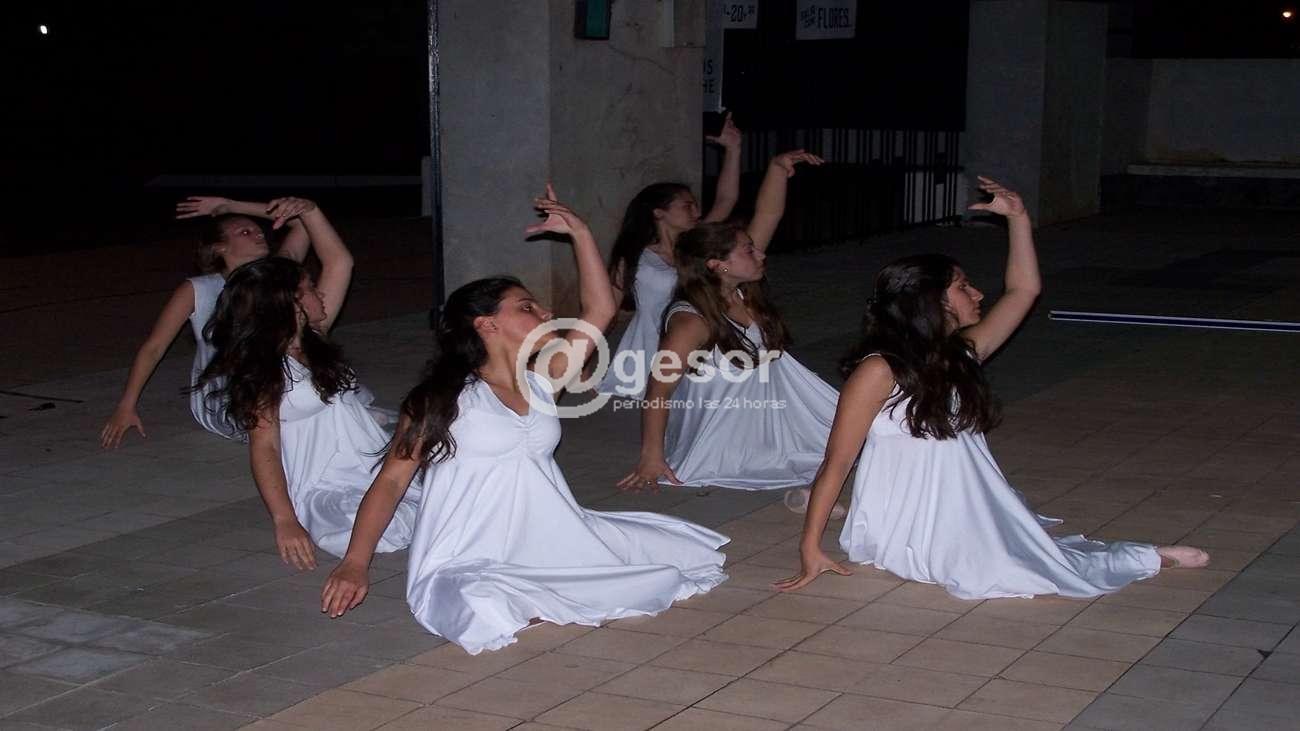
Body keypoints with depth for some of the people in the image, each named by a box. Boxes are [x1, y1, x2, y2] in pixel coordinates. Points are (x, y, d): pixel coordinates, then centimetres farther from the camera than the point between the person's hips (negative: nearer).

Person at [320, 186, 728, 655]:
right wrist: (355, 563, -17)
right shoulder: (442, 399, 0)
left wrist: (579, 233, 11)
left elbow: (600, 311, 15)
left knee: (673, 556, -6)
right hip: (469, 567, -6)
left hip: (552, 546, 6)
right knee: (486, 609, -41)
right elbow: (392, 480, -4)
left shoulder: (541, 383, 14)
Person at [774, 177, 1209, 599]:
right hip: (903, 534, -8)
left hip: (962, 518, 8)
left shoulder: (964, 353, 9)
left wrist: (1017, 218, 9)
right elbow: (836, 462, -13)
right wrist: (811, 546, -18)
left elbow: (1023, 289, 17)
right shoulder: (879, 371, -13)